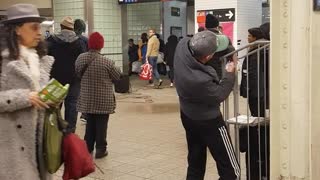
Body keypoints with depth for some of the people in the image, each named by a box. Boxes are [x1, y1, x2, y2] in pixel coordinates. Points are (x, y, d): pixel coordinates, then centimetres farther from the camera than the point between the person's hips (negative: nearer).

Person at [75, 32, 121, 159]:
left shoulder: (80, 58, -4)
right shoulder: (106, 62, -18)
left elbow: (78, 74, 10)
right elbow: (117, 76, -4)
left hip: (87, 99, 4)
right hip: (103, 100, -4)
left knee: (90, 123, 17)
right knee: (101, 125, 6)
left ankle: (88, 147, 25)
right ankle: (100, 149, 11)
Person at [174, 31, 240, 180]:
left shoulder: (182, 46, -21)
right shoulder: (201, 80, -38)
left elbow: (190, 40, 6)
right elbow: (219, 95, -17)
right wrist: (229, 74, -5)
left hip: (188, 116, 8)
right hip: (208, 122, -8)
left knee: (195, 165, 20)